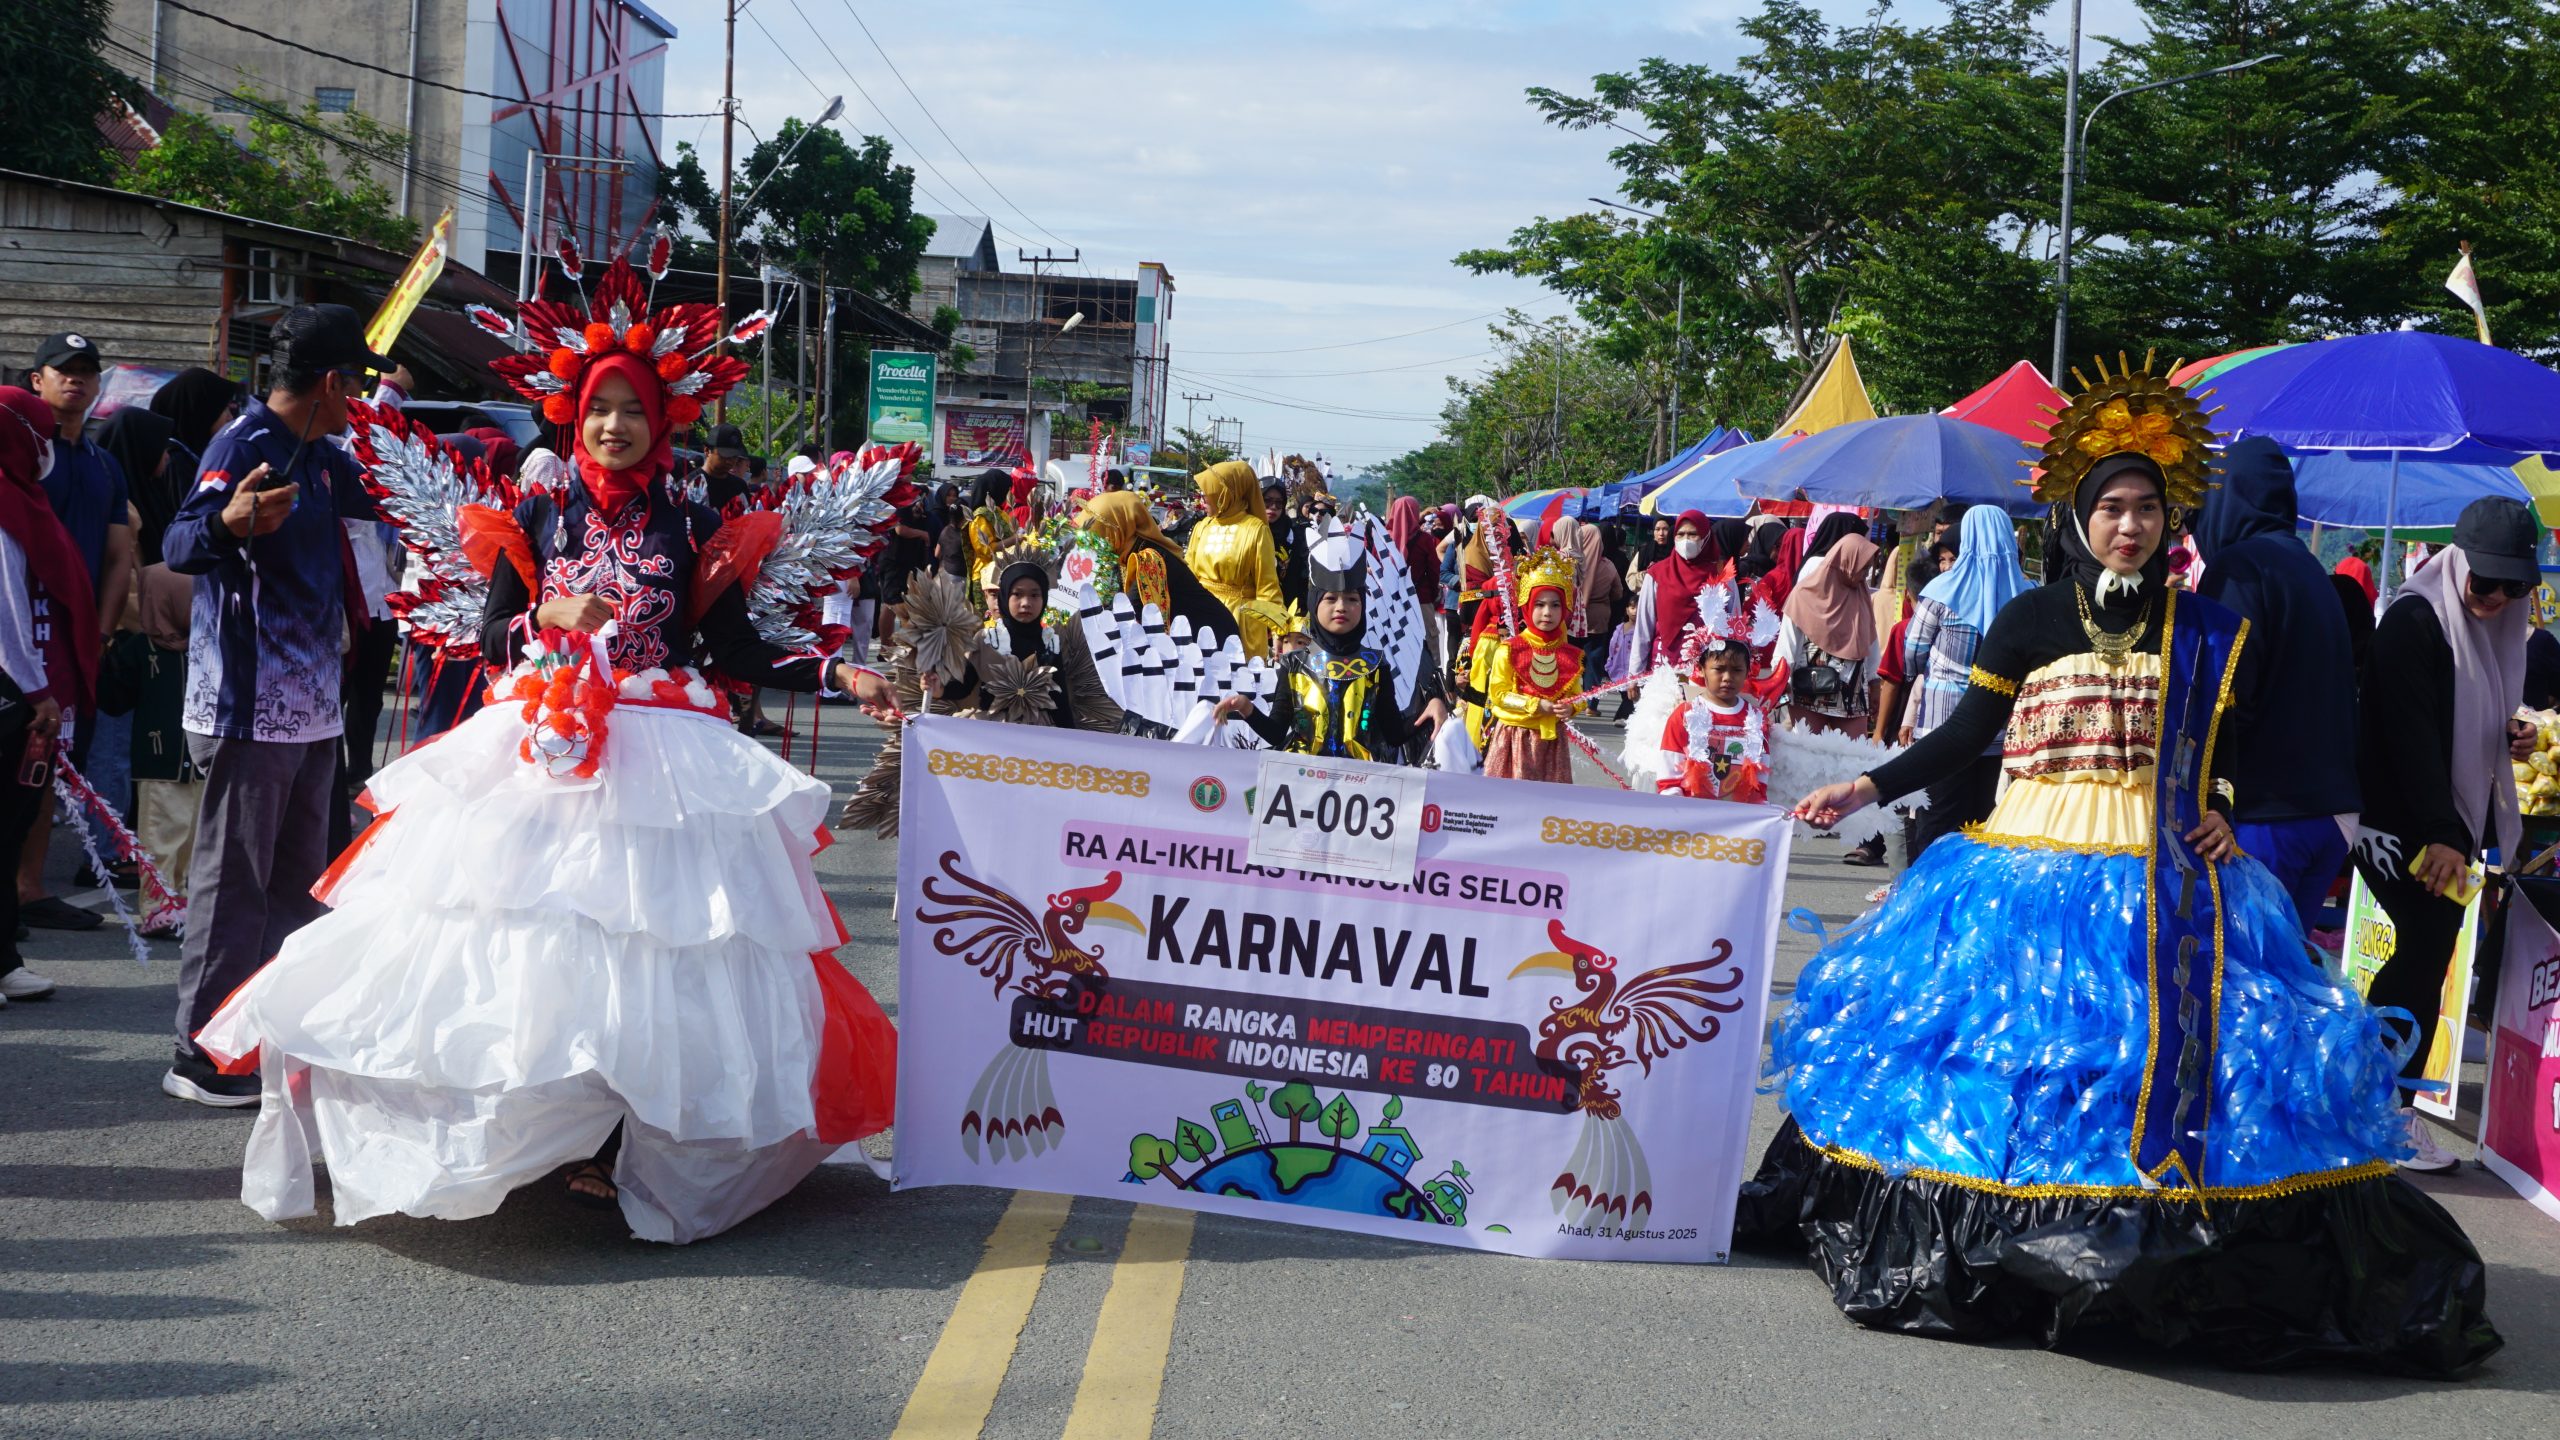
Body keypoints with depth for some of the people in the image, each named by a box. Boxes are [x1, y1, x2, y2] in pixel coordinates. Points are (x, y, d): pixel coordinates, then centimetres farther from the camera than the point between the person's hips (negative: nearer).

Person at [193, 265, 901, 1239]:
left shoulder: (692, 530, 7)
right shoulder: (536, 522, 10)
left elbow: (738, 653, 5)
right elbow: (490, 636, 8)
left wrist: (838, 677, -5)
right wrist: (550, 618, -10)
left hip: (662, 762, -1)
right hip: (545, 753, 1)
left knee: (639, 934, -7)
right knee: (536, 934, -4)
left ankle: (612, 1144, -2)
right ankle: (520, 1123, 6)